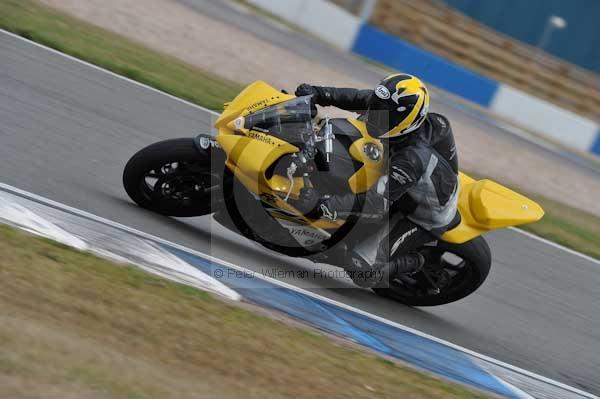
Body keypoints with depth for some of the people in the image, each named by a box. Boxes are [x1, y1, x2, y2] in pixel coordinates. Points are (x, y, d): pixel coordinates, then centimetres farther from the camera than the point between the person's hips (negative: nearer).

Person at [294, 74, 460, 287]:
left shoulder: (413, 160, -42)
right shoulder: (397, 109, -21)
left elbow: (377, 202, -44)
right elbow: (360, 98, -6)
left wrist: (323, 205, -52)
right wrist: (320, 94, -18)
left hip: (424, 219, -8)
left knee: (360, 270, -19)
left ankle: (412, 263, 7)